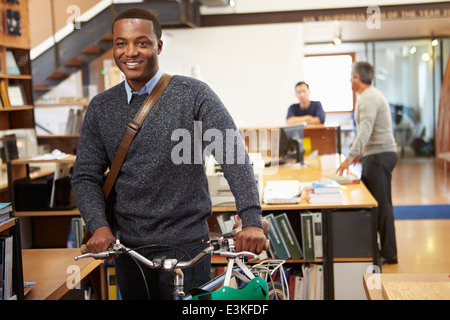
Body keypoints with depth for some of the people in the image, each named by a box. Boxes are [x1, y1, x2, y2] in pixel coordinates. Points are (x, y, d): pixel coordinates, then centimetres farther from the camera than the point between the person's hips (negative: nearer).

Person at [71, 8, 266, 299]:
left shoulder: (194, 95, -7)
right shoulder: (100, 107, 6)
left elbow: (233, 155, -16)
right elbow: (85, 176, 6)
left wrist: (252, 221, -28)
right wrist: (99, 226, -11)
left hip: (185, 245, -3)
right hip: (127, 246, 4)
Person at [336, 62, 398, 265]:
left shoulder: (369, 99, -15)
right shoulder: (370, 95, 18)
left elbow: (365, 131, -27)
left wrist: (350, 157, -32)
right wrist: (361, 153, 29)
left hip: (379, 156, -10)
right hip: (377, 154, 10)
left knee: (381, 204, -6)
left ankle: (389, 254, -1)